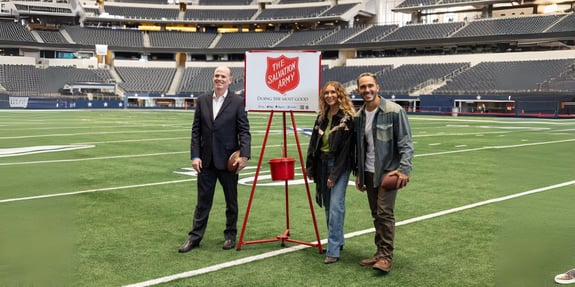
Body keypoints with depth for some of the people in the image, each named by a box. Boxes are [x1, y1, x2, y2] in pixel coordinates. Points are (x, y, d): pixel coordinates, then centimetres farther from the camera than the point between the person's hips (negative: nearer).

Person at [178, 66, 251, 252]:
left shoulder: (237, 102, -4)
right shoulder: (202, 101, 6)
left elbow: (244, 131, -7)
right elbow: (196, 130, 6)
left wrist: (244, 155, -19)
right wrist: (195, 156, -3)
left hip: (228, 160, -3)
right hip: (206, 160, 3)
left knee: (231, 201, 10)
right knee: (203, 201, 10)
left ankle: (230, 235, 25)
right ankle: (195, 237, 18)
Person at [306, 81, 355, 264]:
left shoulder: (348, 117, -10)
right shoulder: (321, 117, 10)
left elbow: (345, 148, -13)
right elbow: (314, 142, 13)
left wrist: (335, 174, -15)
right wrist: (310, 167, 8)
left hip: (340, 165, -7)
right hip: (322, 163, 7)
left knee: (336, 205, -12)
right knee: (328, 206, 12)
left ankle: (333, 251, -11)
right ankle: (338, 241, 27)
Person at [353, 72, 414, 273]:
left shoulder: (394, 111, -10)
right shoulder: (358, 116, 9)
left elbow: (405, 143, -11)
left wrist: (404, 169, -19)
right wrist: (358, 174, 17)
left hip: (388, 172, -6)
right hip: (369, 173, 6)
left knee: (385, 213, -11)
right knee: (376, 214, 11)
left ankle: (386, 256, -4)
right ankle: (380, 252, 20)